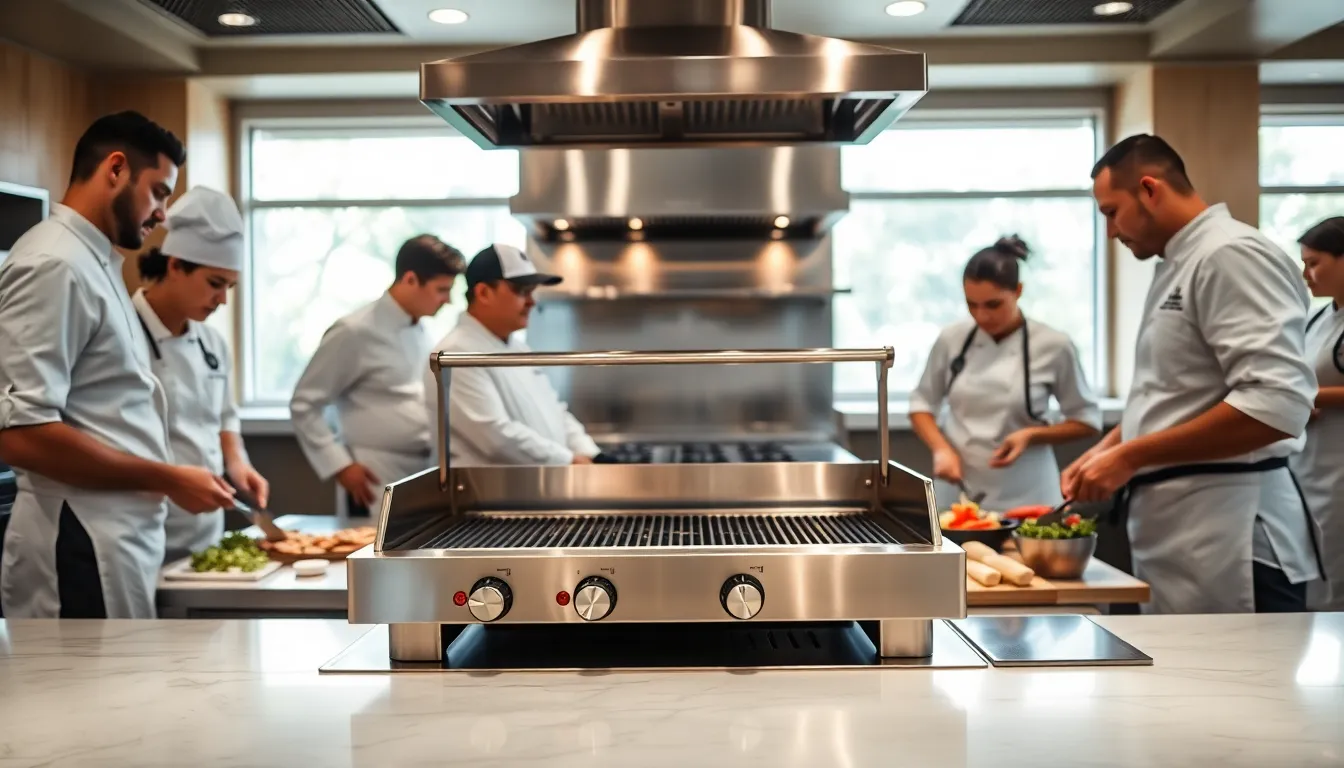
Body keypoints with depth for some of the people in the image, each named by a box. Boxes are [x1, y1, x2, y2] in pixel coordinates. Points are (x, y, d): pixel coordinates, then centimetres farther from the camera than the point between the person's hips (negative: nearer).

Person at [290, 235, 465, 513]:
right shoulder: (355, 332, -12)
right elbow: (304, 405, -9)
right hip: (377, 484, -7)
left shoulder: (424, 335, 10)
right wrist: (340, 465, -13)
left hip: (426, 476, 7)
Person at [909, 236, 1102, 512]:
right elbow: (922, 403, 9)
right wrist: (941, 448, -8)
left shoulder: (1053, 346, -8)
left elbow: (1087, 420, 1)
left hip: (1024, 494, -2)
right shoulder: (952, 339, -2)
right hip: (956, 490, 2)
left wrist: (1031, 435, -15)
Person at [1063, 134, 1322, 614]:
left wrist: (1130, 457, -18)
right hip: (1177, 529, 10)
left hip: (1226, 537, -10)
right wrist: (1104, 451, 10)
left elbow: (1277, 405, -24)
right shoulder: (1179, 266, 17)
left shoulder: (1229, 254, -14)